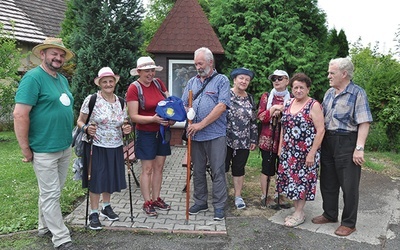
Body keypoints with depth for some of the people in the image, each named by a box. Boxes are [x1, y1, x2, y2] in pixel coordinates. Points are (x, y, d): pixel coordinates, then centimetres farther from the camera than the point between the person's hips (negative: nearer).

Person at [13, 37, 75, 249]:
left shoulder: (63, 79, 12)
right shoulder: (33, 77, -14)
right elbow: (20, 115, -19)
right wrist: (26, 150, -16)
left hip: (65, 148, 8)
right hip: (44, 150, -8)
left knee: (53, 191, 19)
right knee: (51, 194, 3)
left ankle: (45, 226, 37)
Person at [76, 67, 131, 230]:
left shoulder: (121, 102, 7)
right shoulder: (91, 99, -8)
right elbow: (80, 121, -5)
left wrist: (126, 129, -5)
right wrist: (86, 129, -25)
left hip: (115, 147, 5)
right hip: (96, 147, -4)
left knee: (110, 178, 14)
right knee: (96, 179, 1)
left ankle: (106, 207, 34)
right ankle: (94, 213, 17)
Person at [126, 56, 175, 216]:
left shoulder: (158, 83, 5)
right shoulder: (134, 88, -11)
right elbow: (134, 116, -15)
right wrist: (153, 119, -27)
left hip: (162, 132, 6)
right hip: (146, 134, -6)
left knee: (159, 167, 13)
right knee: (147, 169, 3)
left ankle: (156, 199, 27)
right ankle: (147, 203, 16)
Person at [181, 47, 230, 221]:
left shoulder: (221, 80, -1)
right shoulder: (192, 82, 14)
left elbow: (222, 106, -13)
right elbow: (184, 105, 13)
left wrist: (201, 124, -17)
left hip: (215, 134, -5)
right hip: (195, 135, 5)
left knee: (218, 171, 1)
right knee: (197, 171, 14)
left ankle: (219, 206, 13)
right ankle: (200, 202, 28)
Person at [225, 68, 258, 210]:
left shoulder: (250, 99, 10)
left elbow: (253, 121, 14)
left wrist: (253, 140, 11)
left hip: (243, 142, 4)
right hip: (225, 139, -4)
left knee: (239, 169, 12)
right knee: (222, 167, 1)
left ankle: (238, 196, 23)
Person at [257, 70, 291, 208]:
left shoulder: (291, 99, 5)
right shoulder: (266, 96, 5)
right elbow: (260, 116, -3)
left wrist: (282, 111, -13)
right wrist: (273, 109, -15)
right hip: (268, 139, -1)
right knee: (267, 168, 4)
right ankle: (264, 196, 15)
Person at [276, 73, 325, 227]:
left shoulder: (314, 106, -10)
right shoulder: (288, 104, 9)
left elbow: (320, 130, -14)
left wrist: (312, 153, -17)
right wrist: (280, 147, 12)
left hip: (305, 152, -6)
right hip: (289, 152, 6)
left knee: (302, 180, 3)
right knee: (291, 179, 10)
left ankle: (299, 213, 17)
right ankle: (297, 210, 25)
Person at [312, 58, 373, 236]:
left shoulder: (357, 93, -8)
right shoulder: (329, 93, 11)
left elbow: (364, 123, -14)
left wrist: (359, 148, -20)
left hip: (347, 143, -7)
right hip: (327, 141, 7)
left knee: (349, 185, 3)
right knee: (327, 182, 15)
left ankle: (349, 223, 18)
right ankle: (330, 214, 32)